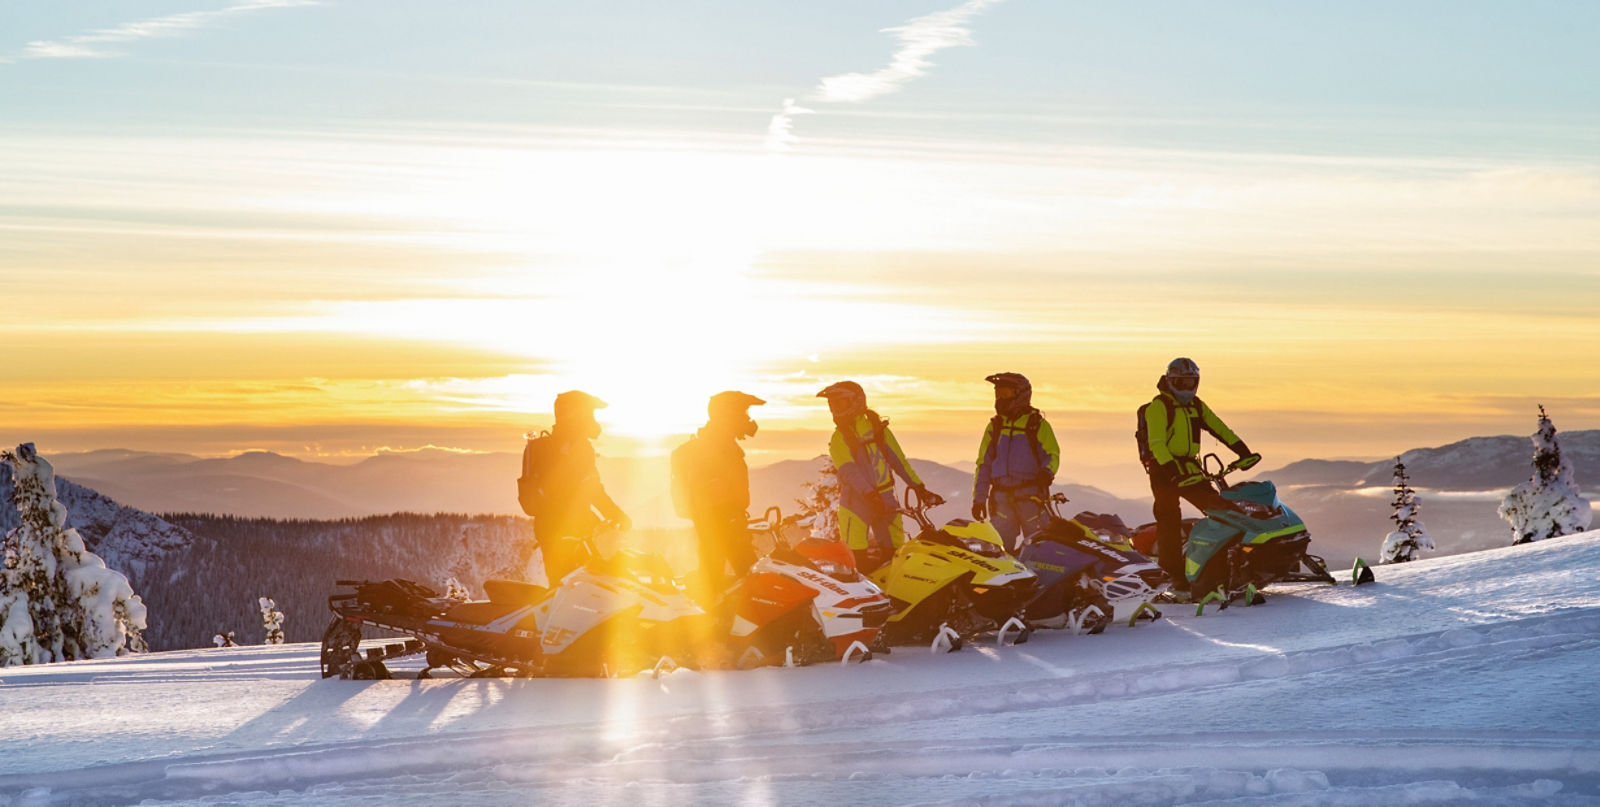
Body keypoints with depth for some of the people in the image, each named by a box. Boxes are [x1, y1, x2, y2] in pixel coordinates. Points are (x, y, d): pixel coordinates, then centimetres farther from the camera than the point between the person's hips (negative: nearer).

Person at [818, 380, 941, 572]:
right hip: (856, 501, -3)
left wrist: (919, 487, 4)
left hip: (885, 500, 3)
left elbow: (898, 460, 10)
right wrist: (870, 495, -26)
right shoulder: (839, 438, 1)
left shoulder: (877, 428, 9)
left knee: (894, 554, 1)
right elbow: (850, 471, -12)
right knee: (857, 562, -11)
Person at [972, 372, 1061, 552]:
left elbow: (1052, 454, -1)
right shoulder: (995, 426, 15)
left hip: (1031, 496, -4)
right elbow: (983, 463, 17)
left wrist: (1047, 472, -25)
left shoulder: (1038, 424, 3)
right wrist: (979, 498, 13)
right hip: (1001, 495, 4)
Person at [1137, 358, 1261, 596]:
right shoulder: (1158, 407, -9)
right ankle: (1175, 574, -6)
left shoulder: (1196, 406, 14)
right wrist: (1171, 469, -31)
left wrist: (1243, 451, 2)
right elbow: (1156, 443, -19)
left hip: (1188, 467, 7)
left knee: (1220, 507, -5)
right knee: (1169, 520, -7)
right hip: (1163, 469, -7)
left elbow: (1220, 429, 12)